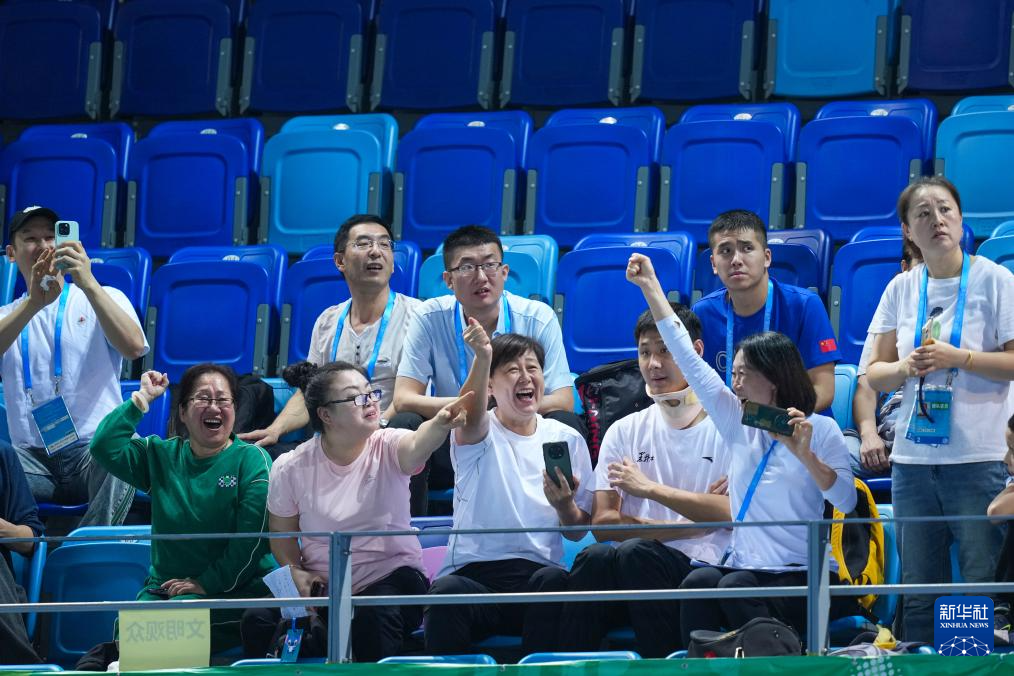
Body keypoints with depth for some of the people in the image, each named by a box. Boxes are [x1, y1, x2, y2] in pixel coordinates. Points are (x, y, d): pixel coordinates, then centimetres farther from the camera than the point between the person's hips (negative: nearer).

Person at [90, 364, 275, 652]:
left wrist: (206, 583, -13)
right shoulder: (161, 455, 16)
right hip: (164, 586, 3)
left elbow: (252, 537, -9)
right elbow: (105, 447, 2)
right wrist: (141, 398, 5)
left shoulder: (252, 460, 0)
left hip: (233, 589, -3)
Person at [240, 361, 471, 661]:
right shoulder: (290, 468, -4)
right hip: (321, 587, 2)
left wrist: (439, 424, -58)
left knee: (375, 618, -35)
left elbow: (418, 445, -34)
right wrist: (298, 574, -12)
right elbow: (282, 534, 9)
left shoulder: (388, 448, -9)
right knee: (258, 621, -23)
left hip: (391, 576, -2)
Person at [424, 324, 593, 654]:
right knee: (446, 591, -35)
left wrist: (565, 506, -9)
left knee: (555, 579, -34)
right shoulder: (480, 432, 8)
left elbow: (577, 532, 15)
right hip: (472, 575, -2)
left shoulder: (566, 439, 15)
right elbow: (470, 419, -21)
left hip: (537, 573, 2)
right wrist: (482, 358, -38)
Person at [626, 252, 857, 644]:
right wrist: (650, 286, 17)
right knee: (699, 582, -29)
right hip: (743, 565, 4)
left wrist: (806, 455, -20)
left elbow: (847, 501, -8)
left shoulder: (821, 429, 2)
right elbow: (688, 358, 17)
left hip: (803, 576, -4)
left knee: (735, 587, -33)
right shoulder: (737, 422, 16)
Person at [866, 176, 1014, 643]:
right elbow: (874, 374, 13)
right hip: (913, 459, 4)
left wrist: (959, 358, -16)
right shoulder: (901, 289, 10)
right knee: (917, 593, 6)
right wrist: (905, 367, -7)